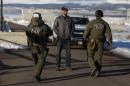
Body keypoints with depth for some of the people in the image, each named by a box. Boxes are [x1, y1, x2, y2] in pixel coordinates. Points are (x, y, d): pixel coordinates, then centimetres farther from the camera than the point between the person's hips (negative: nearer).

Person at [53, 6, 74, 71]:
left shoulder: (69, 19, 4)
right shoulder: (58, 19, -4)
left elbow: (72, 27, 12)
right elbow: (54, 27, -2)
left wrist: (71, 34, 0)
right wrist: (58, 34, -11)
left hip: (67, 38, 2)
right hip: (60, 38, -2)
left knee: (68, 51, 2)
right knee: (59, 52, -3)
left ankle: (68, 65, 11)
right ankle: (58, 66, 3)